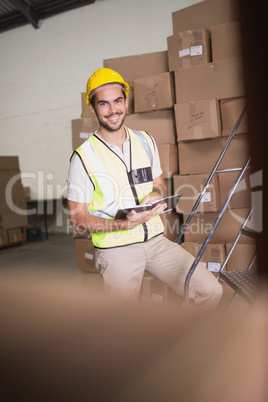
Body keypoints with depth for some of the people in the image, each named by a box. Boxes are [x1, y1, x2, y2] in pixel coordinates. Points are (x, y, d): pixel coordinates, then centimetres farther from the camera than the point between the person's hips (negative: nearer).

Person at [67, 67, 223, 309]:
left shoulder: (146, 141, 7)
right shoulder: (83, 157, -8)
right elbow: (78, 220, -7)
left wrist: (156, 195, -7)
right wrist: (124, 224, -22)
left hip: (156, 240, 4)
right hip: (116, 250, -3)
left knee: (211, 291, -8)